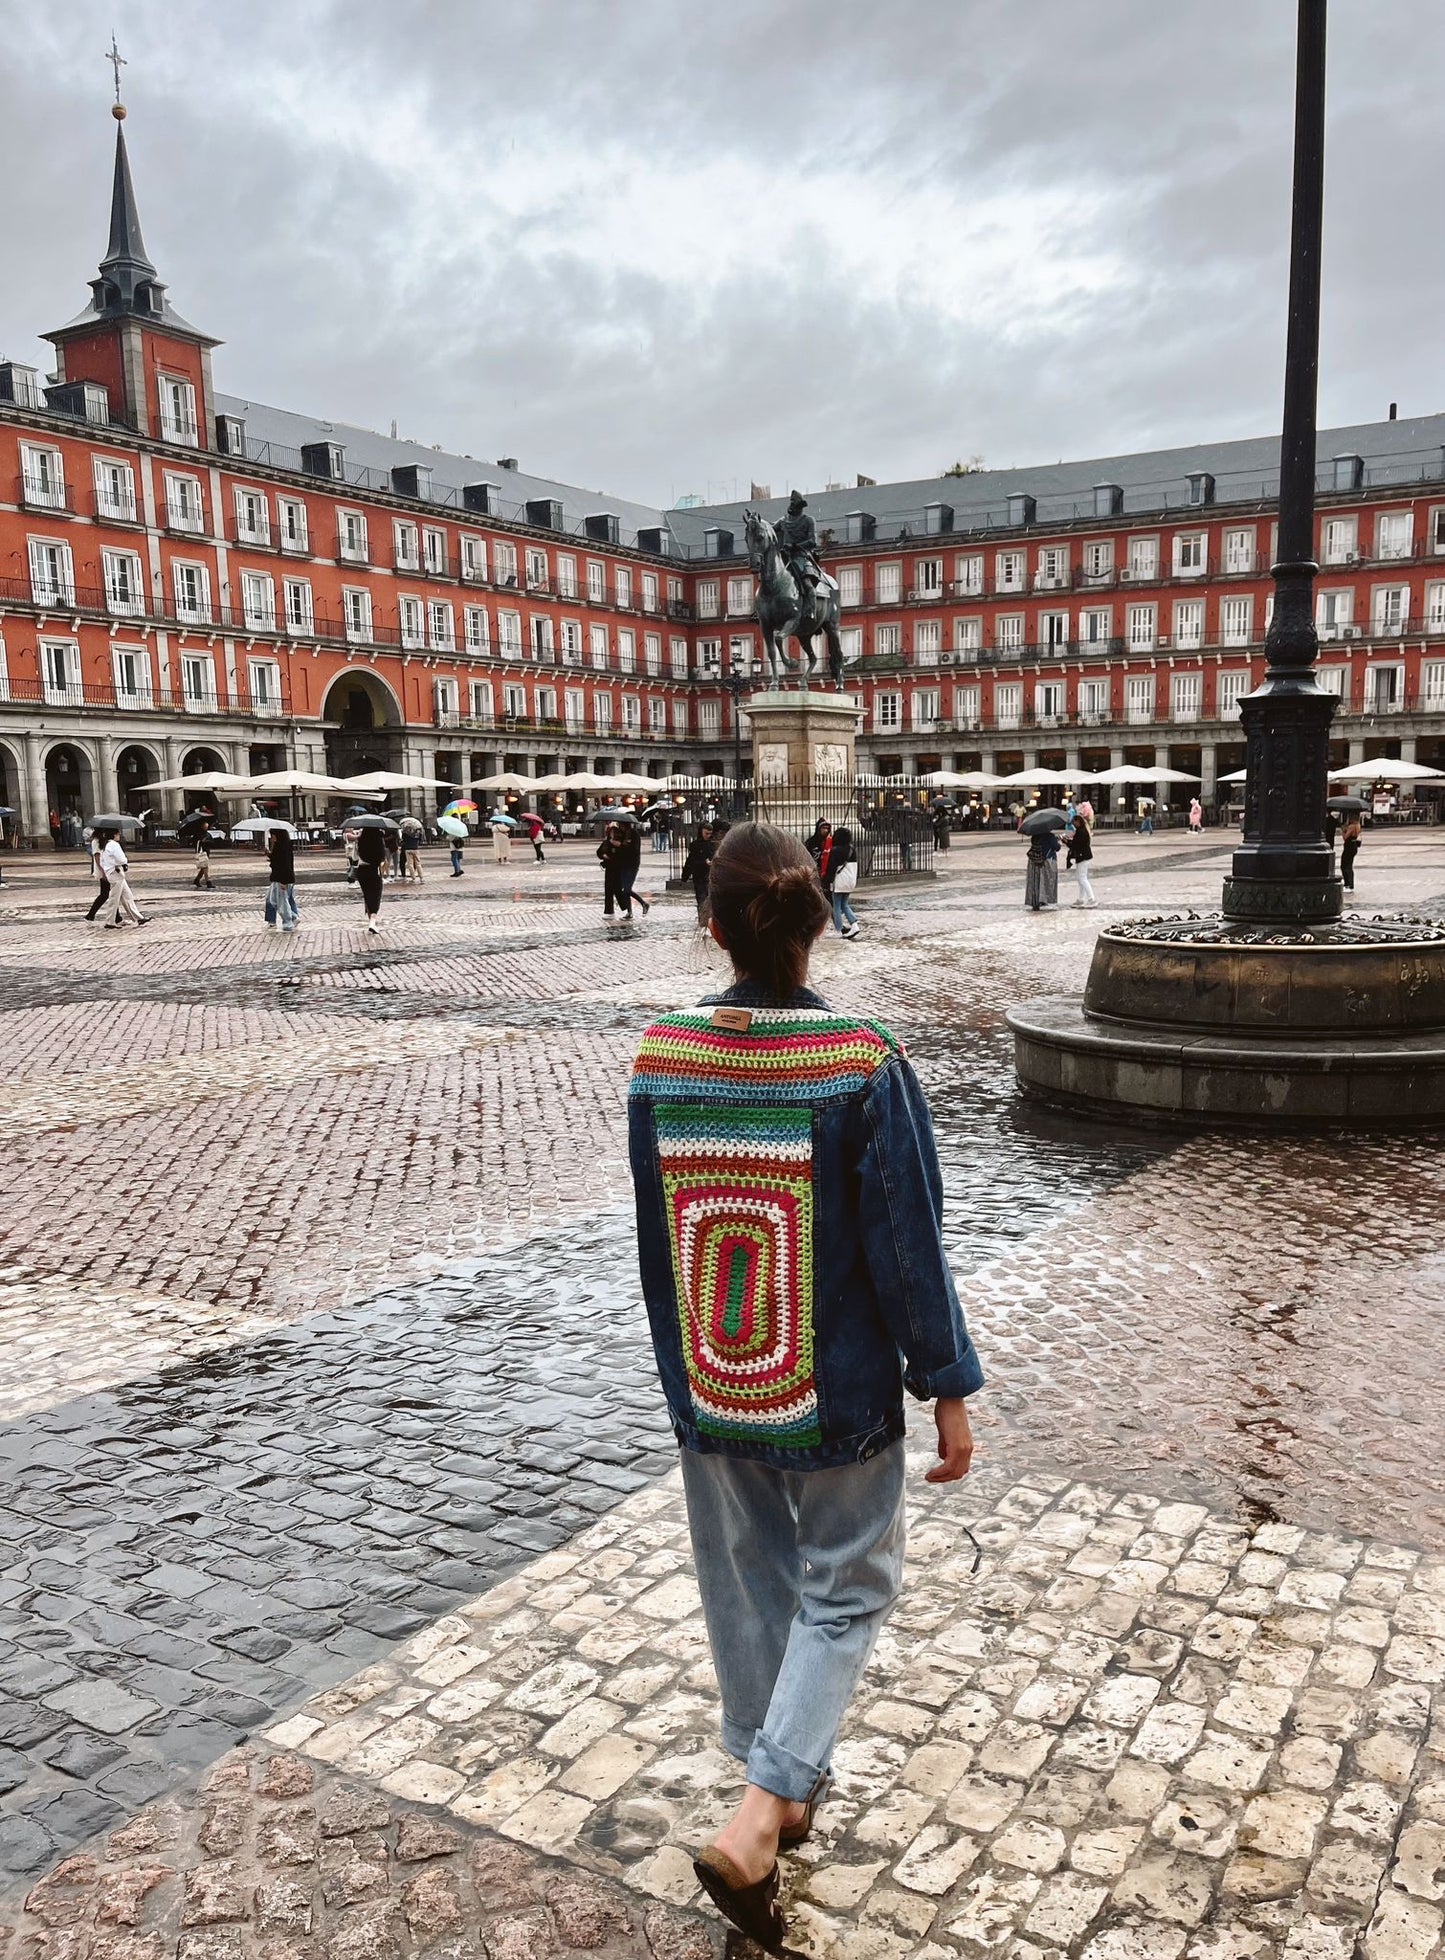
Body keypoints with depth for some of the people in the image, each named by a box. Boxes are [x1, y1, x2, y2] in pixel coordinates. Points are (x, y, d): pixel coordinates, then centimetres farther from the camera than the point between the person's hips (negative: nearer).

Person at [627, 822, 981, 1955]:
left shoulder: (661, 1057, -9)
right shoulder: (862, 1062, -21)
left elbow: (657, 1236, 2)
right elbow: (907, 1241, -15)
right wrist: (948, 1388, -3)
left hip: (708, 1391, 4)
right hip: (838, 1392, -3)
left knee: (746, 1584, 22)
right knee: (846, 1590, 17)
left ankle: (789, 1787, 42)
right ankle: (754, 1828, 10)